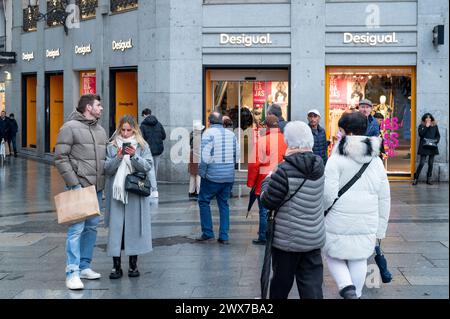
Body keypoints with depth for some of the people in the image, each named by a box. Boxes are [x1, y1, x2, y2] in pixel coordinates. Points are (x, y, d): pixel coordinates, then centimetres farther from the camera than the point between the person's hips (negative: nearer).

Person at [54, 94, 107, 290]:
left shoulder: (101, 130, 17)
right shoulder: (70, 127, -6)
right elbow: (60, 158, -10)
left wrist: (105, 182, 13)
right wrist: (74, 183, -15)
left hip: (97, 187, 8)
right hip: (79, 186, -8)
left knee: (92, 227, 11)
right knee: (76, 229, -10)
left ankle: (84, 267, 20)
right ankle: (72, 273, -9)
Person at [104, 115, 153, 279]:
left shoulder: (142, 146, 7)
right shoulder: (112, 146, 8)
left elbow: (148, 166, -3)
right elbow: (107, 169, 0)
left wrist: (134, 156, -17)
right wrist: (118, 157, -15)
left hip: (136, 193, 0)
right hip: (116, 192, 0)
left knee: (134, 227, 3)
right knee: (115, 227, -2)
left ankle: (133, 264, 14)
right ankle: (116, 265, 3)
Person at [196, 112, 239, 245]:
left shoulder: (209, 133, -8)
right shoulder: (231, 134, 10)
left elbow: (205, 155, -15)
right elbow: (237, 154, 10)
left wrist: (202, 173, -6)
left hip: (213, 175, -5)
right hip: (229, 176, 5)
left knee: (204, 201, 9)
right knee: (224, 204, 11)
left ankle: (207, 232, 7)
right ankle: (224, 236, 9)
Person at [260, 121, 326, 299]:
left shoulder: (285, 170, -22)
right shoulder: (319, 166, -2)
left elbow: (268, 202, -15)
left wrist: (267, 181, 2)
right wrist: (293, 158, 6)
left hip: (287, 239, -5)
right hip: (314, 238, 5)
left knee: (281, 281, 15)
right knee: (312, 284, 7)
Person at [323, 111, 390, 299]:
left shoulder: (337, 159, -11)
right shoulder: (376, 162, 7)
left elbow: (328, 194, -18)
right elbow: (384, 198, 9)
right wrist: (380, 230, 15)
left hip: (339, 222, -4)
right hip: (367, 224, 4)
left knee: (334, 256, 11)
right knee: (359, 259, 14)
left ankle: (347, 288, -9)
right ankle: (356, 294, 21)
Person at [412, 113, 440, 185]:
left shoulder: (435, 126, 11)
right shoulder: (421, 126, 4)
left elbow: (438, 135, 14)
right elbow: (420, 134, -11)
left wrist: (436, 141, -6)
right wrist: (426, 127, -10)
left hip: (432, 147, 3)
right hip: (424, 147, -3)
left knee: (431, 164, 5)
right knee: (422, 163, -8)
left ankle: (429, 179, 13)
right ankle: (416, 179, -2)